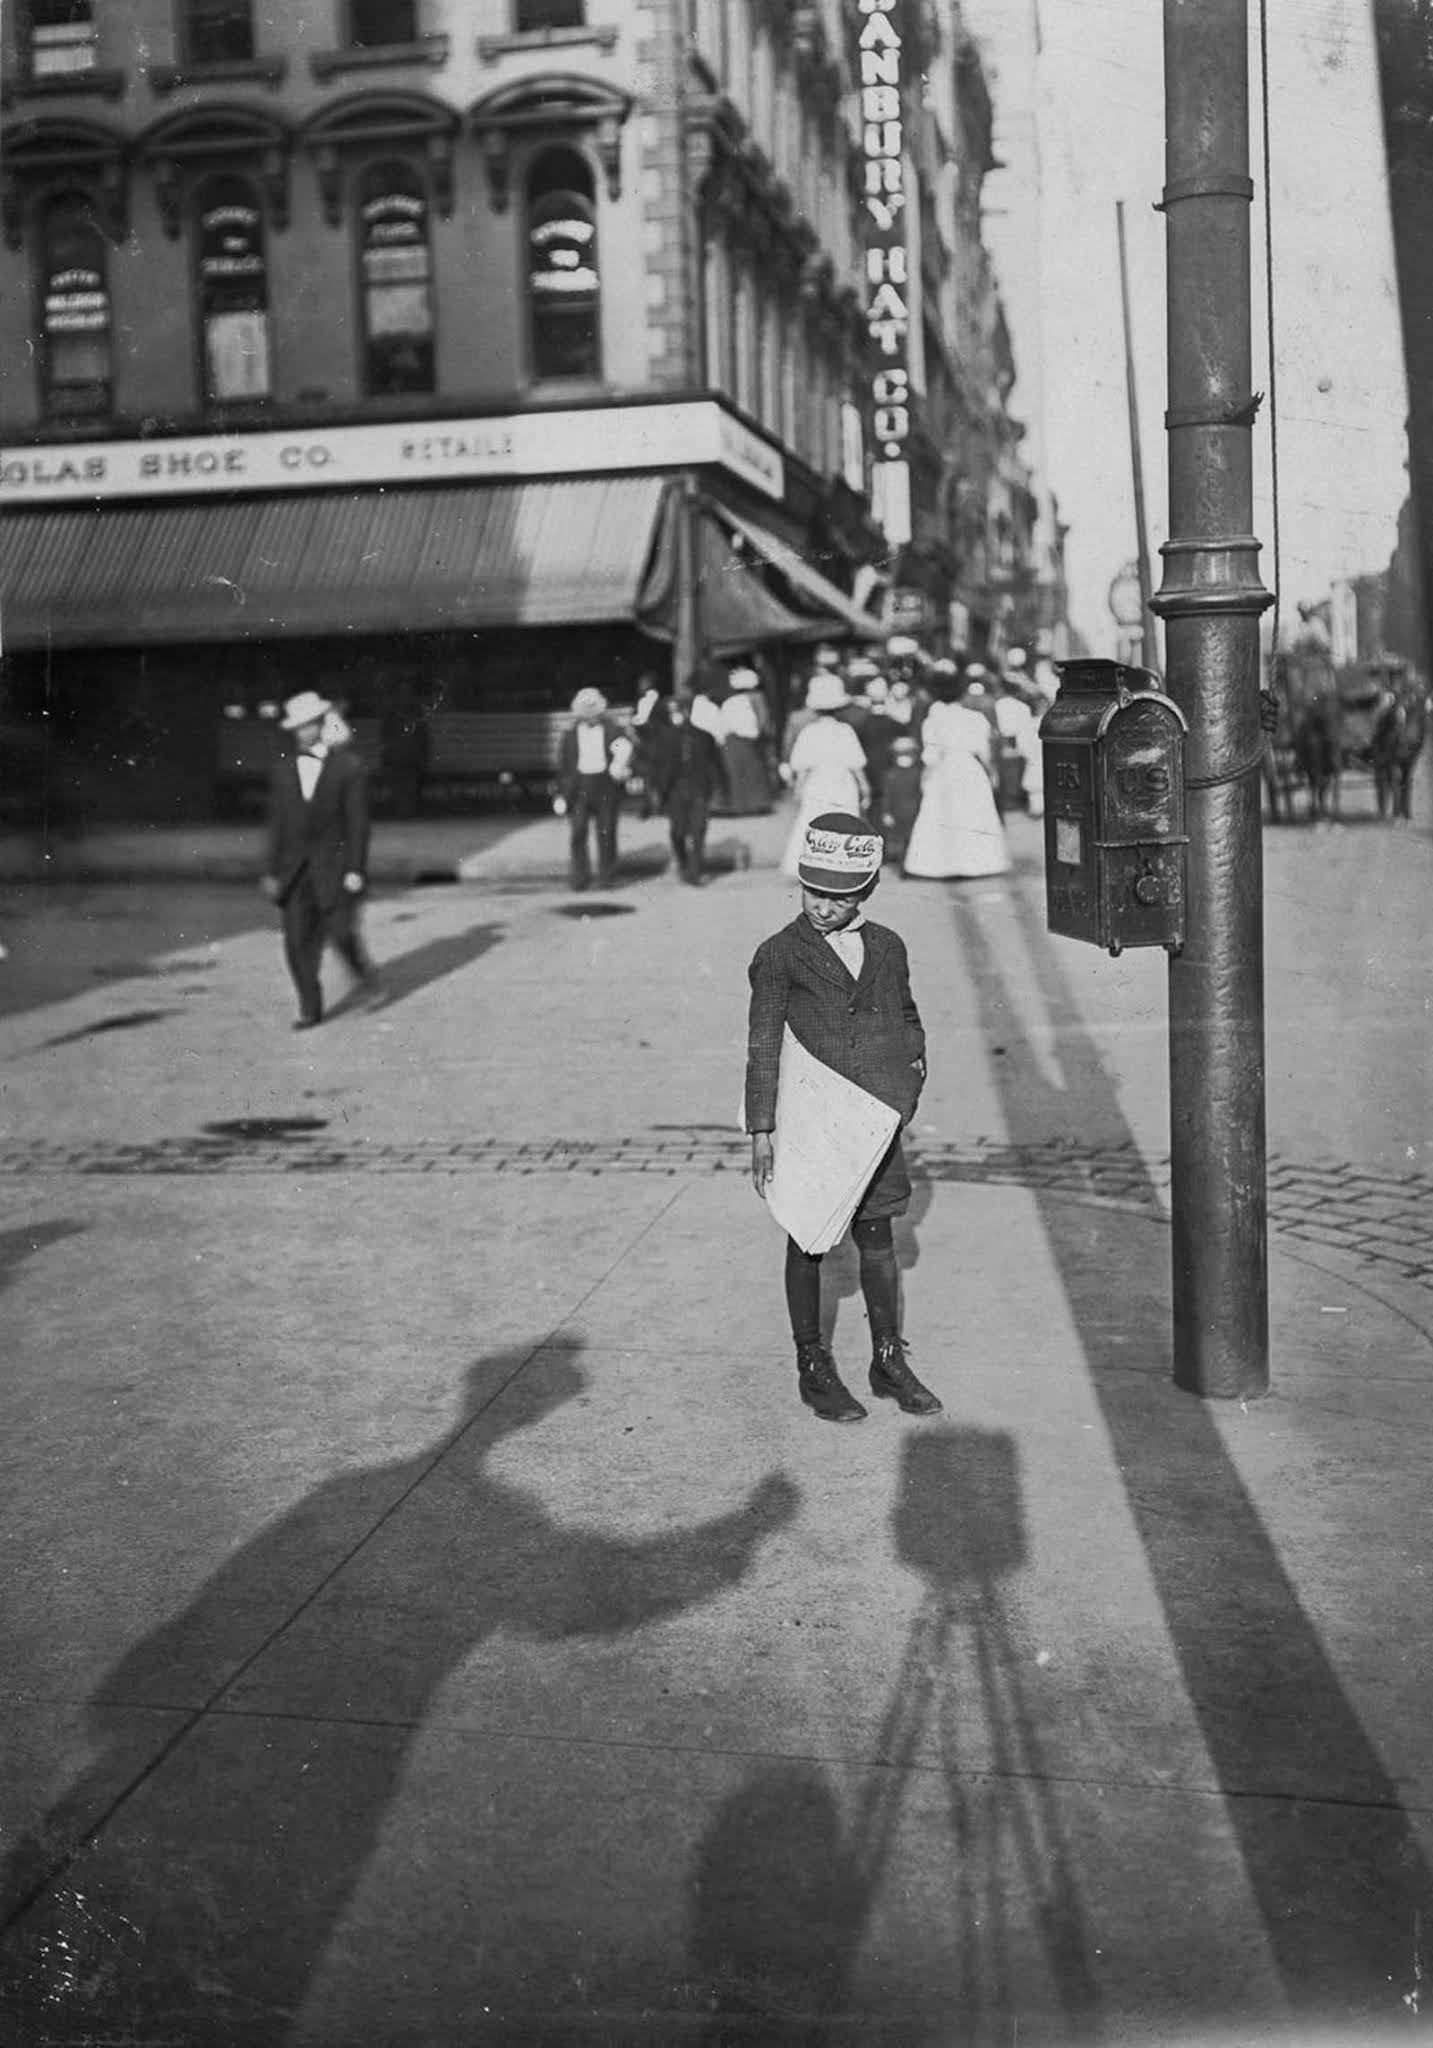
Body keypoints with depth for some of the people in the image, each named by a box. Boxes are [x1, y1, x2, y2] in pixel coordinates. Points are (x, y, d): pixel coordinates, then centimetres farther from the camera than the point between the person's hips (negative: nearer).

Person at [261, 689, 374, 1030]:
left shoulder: (348, 767, -2)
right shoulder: (283, 772, 9)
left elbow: (358, 822, -5)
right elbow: (277, 825, 10)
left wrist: (355, 870, -10)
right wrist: (271, 872, 6)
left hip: (335, 869, -3)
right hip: (295, 870, 3)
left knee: (341, 933, -4)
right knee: (298, 942, -1)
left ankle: (361, 967, 29)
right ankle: (310, 1010, 6)